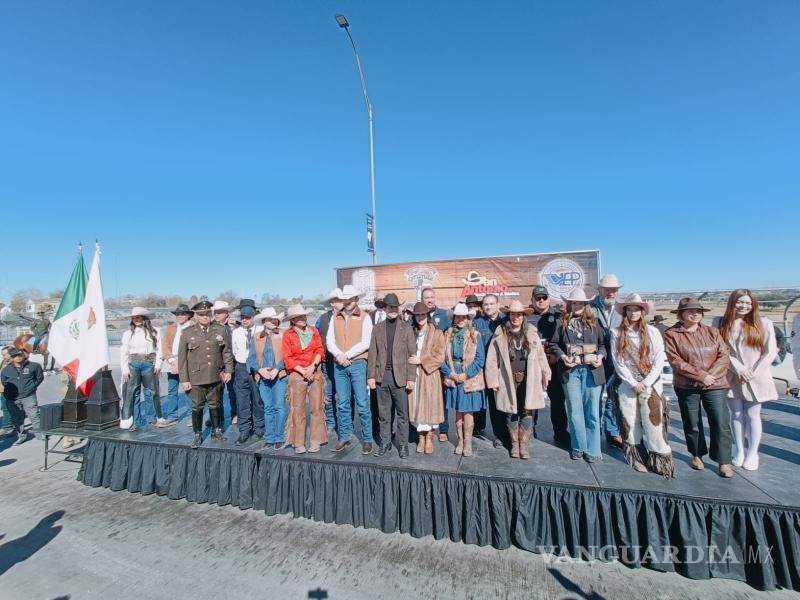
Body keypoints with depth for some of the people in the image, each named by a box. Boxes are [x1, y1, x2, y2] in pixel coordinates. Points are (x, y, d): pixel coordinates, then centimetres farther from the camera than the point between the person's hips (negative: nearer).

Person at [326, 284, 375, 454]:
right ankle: (344, 437, 23)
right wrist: (338, 355, -12)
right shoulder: (335, 318, 11)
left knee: (362, 403, -1)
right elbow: (329, 341, 6)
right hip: (339, 365, 4)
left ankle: (367, 439, 10)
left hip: (357, 364, -4)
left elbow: (365, 343, -9)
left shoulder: (364, 317, -1)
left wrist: (346, 355, -11)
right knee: (342, 403, 10)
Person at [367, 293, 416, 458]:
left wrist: (411, 378, -6)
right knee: (383, 413, 12)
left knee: (402, 413, 5)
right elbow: (372, 353, 8)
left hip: (400, 376, -2)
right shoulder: (377, 328, 9)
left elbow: (412, 354, -1)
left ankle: (403, 445, 19)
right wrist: (371, 375, 1)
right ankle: (385, 443, 25)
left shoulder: (406, 328, 2)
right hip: (381, 376, 2)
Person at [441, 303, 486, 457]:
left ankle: (468, 442, 16)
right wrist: (450, 373, -9)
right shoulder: (448, 334, 5)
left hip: (470, 379, -2)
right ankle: (460, 441, 24)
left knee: (468, 411, 3)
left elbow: (480, 358, -5)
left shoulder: (475, 335, -2)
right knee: (458, 411, 11)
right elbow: (442, 357, 3)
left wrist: (466, 374, -12)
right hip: (453, 379, 2)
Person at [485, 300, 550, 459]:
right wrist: (493, 381, -4)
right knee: (512, 412, 9)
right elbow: (492, 360, -1)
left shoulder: (531, 333, 4)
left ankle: (524, 444, 18)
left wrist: (545, 375, 8)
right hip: (509, 381, -1)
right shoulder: (500, 334, -2)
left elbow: (541, 356, 9)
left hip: (528, 380, 1)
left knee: (527, 412, 1)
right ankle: (514, 444, 25)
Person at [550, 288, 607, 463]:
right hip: (570, 370, 0)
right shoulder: (562, 322, 5)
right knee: (574, 411, 6)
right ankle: (578, 447, 20)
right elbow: (553, 343, 7)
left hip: (591, 370, 1)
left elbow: (603, 342, 10)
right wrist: (562, 356, -9)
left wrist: (601, 356, -7)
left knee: (592, 411, 4)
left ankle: (592, 449, 15)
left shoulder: (594, 322, 8)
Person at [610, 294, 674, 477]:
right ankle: (636, 457, 15)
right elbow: (617, 361, -1)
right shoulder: (617, 333, 1)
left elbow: (659, 359, -1)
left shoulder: (652, 332, 2)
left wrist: (646, 383, -8)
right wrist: (633, 383, -6)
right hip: (628, 385, 0)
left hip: (651, 384, 0)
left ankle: (661, 461, 7)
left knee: (653, 422, -3)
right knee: (631, 422, 4)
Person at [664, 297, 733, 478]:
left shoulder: (712, 332, 8)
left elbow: (724, 356, 2)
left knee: (721, 423, 1)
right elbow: (675, 361, -11)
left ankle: (724, 461, 16)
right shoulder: (672, 334, -4)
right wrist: (701, 375, -16)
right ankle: (697, 455, 30)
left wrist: (711, 375, -13)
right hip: (687, 386, -2)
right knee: (692, 424, 10)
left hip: (715, 385, 2)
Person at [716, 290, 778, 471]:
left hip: (756, 378, -1)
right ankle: (739, 452, 19)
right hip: (732, 377, 1)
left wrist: (753, 373, -8)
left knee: (752, 416, 5)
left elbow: (771, 352, -2)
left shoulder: (763, 323, 0)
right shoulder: (721, 324, 0)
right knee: (737, 415, 9)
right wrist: (739, 368, -12)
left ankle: (752, 454, 18)